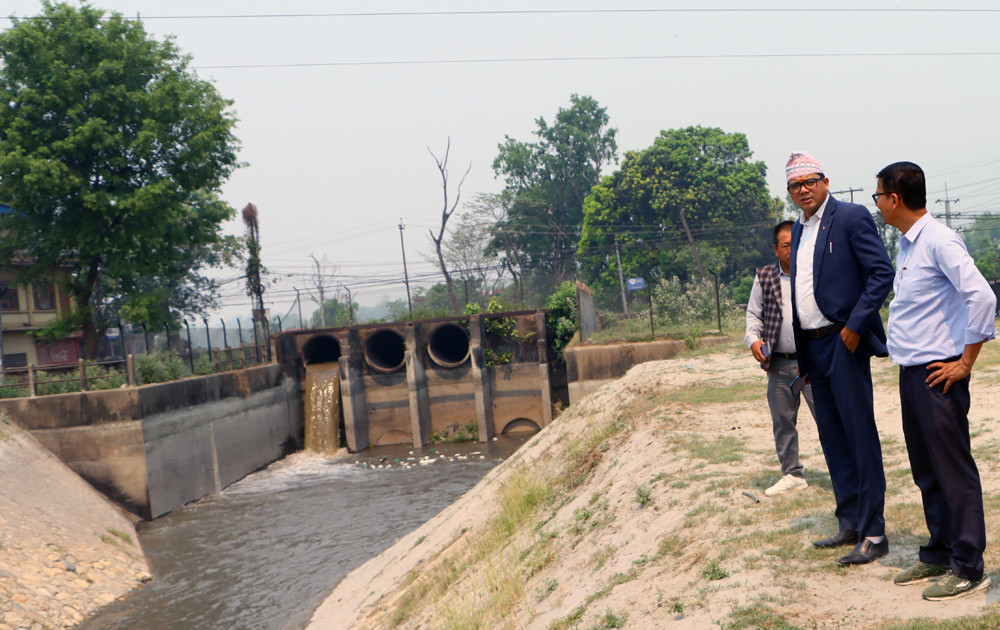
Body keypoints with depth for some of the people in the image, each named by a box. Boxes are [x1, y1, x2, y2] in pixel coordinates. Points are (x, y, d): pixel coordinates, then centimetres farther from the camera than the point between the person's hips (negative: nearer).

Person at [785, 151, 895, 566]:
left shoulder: (851, 217, -6)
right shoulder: (799, 229, 17)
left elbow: (882, 274, -13)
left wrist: (855, 326, -18)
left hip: (844, 343, -8)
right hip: (813, 346, 8)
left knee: (861, 437, -4)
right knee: (833, 439, 13)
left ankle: (873, 534, 3)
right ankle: (850, 525, 23)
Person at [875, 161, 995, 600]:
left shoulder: (938, 241, -15)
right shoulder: (906, 244, 13)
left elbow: (982, 297, -23)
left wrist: (965, 363, -18)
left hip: (937, 374, -9)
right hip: (911, 372, 9)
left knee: (953, 468, -1)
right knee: (926, 469, 16)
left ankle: (967, 567, 8)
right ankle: (938, 555, 28)